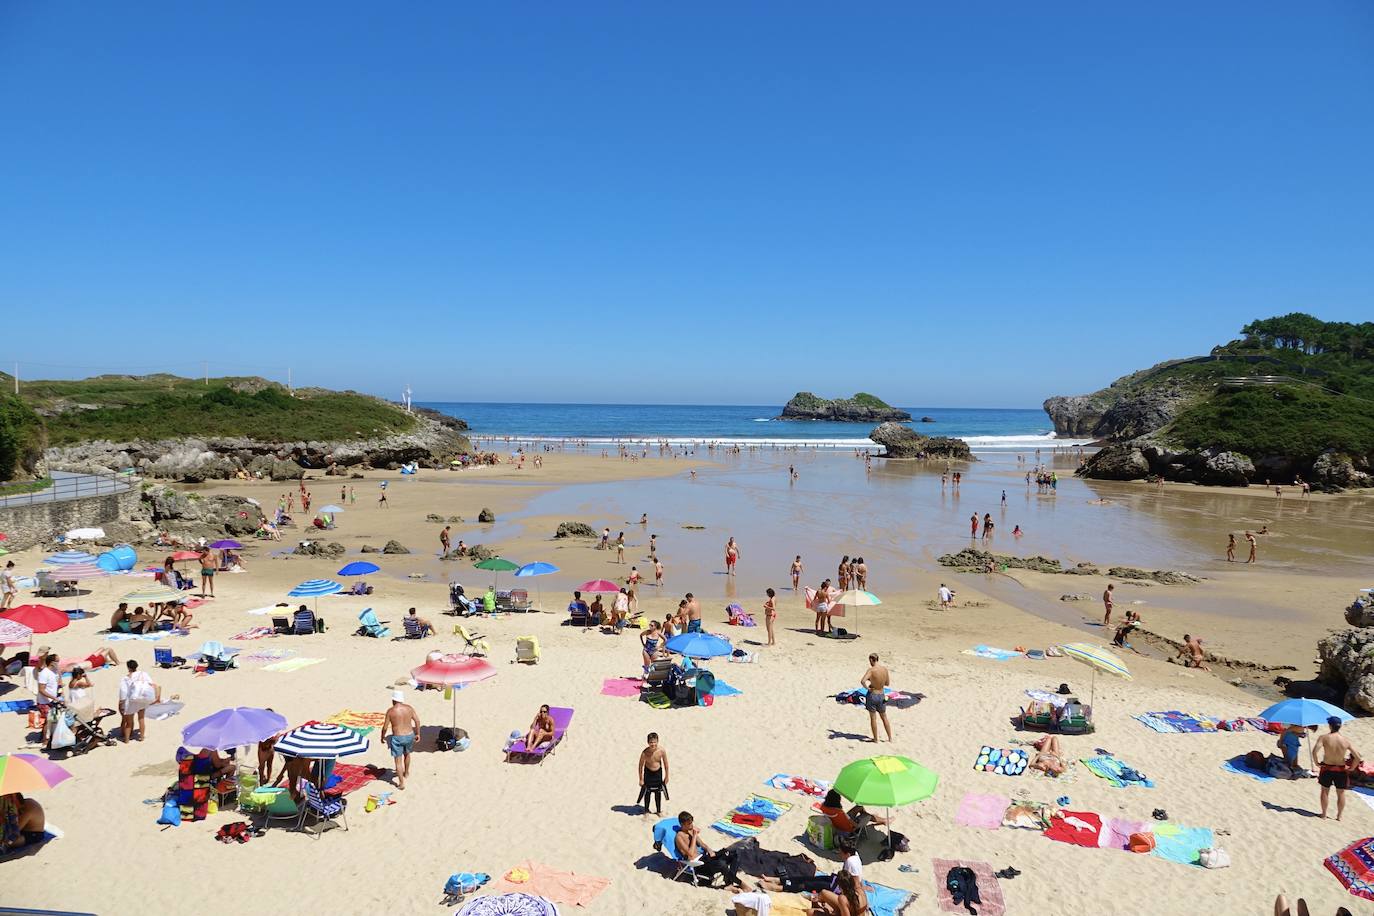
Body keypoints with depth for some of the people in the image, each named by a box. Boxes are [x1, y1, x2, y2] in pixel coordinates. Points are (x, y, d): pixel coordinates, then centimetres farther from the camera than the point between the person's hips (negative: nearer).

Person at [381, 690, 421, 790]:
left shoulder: (390, 711, -12)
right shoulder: (409, 708, -2)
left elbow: (385, 727, -8)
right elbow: (417, 721, 0)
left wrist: (382, 737, 9)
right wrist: (418, 733, 12)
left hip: (397, 738, -4)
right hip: (409, 735, 5)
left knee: (398, 761, 4)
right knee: (407, 754, 30)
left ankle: (401, 783, 2)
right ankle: (406, 772, 50)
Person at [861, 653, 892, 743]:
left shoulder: (871, 670, -18)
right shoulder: (885, 669, -2)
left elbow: (862, 681, -32)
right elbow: (887, 683, 12)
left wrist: (867, 688, -15)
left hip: (872, 695, -5)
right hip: (881, 696, 5)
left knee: (873, 718, 8)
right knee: (884, 718, 19)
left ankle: (876, 739, 14)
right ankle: (890, 738, 25)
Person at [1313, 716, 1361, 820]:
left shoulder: (1324, 738, -14)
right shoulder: (1346, 740, -10)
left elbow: (1314, 751, -25)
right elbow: (1357, 757, -13)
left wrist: (1316, 763, -10)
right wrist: (1352, 767, 2)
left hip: (1327, 769, -1)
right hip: (1341, 770, 1)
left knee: (1325, 791, 15)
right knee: (1341, 793, 17)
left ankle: (1324, 814, 24)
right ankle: (1339, 815, 26)